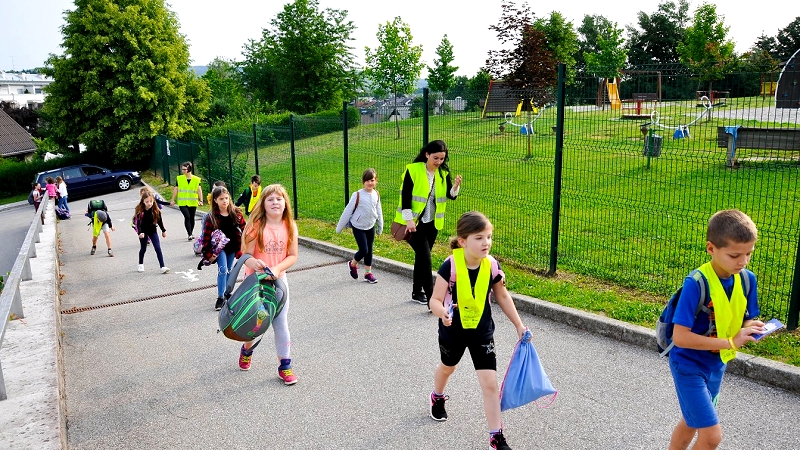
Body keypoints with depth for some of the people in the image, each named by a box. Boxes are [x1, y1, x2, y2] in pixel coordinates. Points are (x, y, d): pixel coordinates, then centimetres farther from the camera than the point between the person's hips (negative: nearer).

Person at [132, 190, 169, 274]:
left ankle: (163, 267, -9)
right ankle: (140, 265, 37)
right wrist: (140, 232, -37)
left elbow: (159, 220, 2)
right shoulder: (140, 211, -19)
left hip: (152, 230, 1)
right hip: (143, 232, -1)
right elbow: (138, 222, -23)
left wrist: (163, 230, 10)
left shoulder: (156, 210, -12)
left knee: (158, 248, -8)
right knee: (143, 249, 13)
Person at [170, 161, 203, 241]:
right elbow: (175, 189, 7)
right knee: (187, 216, -17)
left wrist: (201, 200, -4)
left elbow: (199, 190, 2)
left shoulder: (196, 179, 0)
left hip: (192, 202, 1)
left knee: (191, 218, 10)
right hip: (182, 202, -1)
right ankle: (189, 234, -14)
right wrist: (173, 200, 6)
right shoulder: (179, 178, 2)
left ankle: (190, 234, 26)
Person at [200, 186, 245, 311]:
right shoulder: (211, 217, -13)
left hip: (232, 247, 3)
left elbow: (243, 228, 1)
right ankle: (220, 298, -4)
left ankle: (227, 293, 31)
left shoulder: (236, 213, -6)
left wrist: (241, 246, 0)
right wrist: (208, 254, -11)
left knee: (229, 271, 15)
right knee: (223, 270, -12)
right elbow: (207, 236, -10)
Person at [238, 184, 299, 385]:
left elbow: (292, 256, -4)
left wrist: (277, 268, -21)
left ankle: (285, 365, 17)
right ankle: (247, 349, 45)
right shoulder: (256, 226, -17)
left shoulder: (290, 226, -7)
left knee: (281, 324, 4)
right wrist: (254, 263, -39)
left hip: (278, 280, 2)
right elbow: (246, 255, -16)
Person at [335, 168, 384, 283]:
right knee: (364, 250, -7)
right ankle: (352, 264, 23)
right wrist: (339, 227, -7)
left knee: (369, 250, 10)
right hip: (358, 227, -5)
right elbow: (347, 211, -12)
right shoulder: (357, 195, -18)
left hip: (371, 226, 5)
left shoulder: (376, 195, -3)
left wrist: (380, 228, 16)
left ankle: (368, 273, 22)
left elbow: (379, 212, 9)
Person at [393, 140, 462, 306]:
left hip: (432, 223, 5)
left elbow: (451, 195, -7)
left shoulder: (443, 173, 2)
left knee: (421, 257, 16)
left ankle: (417, 292, 29)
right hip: (414, 222, -5)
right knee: (425, 258, -11)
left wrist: (455, 187, -28)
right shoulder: (413, 170, -13)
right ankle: (432, 298, -8)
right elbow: (405, 196, -14)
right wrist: (409, 220, -18)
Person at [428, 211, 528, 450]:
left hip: (482, 332, 1)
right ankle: (437, 397, 60)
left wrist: (519, 325, 4)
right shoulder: (450, 266, -25)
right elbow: (435, 300, -23)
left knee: (490, 383, -5)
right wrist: (442, 313, -46)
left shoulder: (492, 266, -15)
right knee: (447, 367, 27)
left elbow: (502, 297, 1)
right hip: (453, 331, -1)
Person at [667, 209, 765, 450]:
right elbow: (680, 337, -28)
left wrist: (752, 328, -15)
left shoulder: (747, 279, -8)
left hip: (716, 364, 7)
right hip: (689, 366, -7)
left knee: (691, 422, 22)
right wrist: (730, 342, -28)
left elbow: (745, 319, 7)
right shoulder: (696, 283, -28)